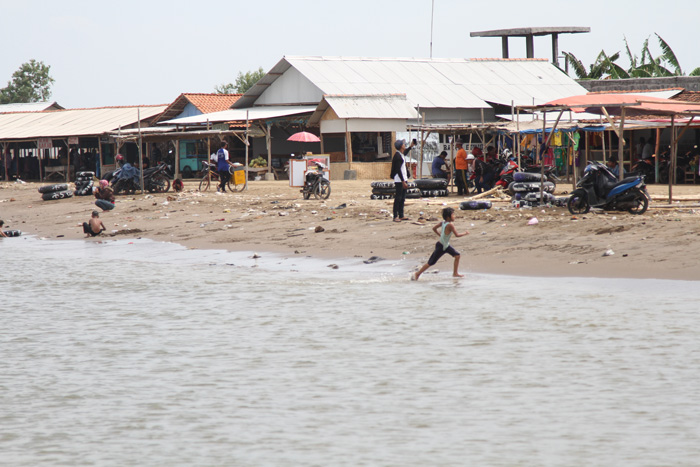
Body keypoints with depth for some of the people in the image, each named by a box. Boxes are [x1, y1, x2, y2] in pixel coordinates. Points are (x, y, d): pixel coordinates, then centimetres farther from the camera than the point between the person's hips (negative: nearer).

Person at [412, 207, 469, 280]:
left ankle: (455, 273, 16)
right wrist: (465, 233, -12)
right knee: (431, 262, -1)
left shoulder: (443, 223, -1)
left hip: (446, 245, 9)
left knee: (457, 255, 7)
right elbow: (457, 235, -27)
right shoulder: (450, 225, -26)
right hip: (441, 247, -9)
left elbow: (434, 228, 8)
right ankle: (417, 273, 9)